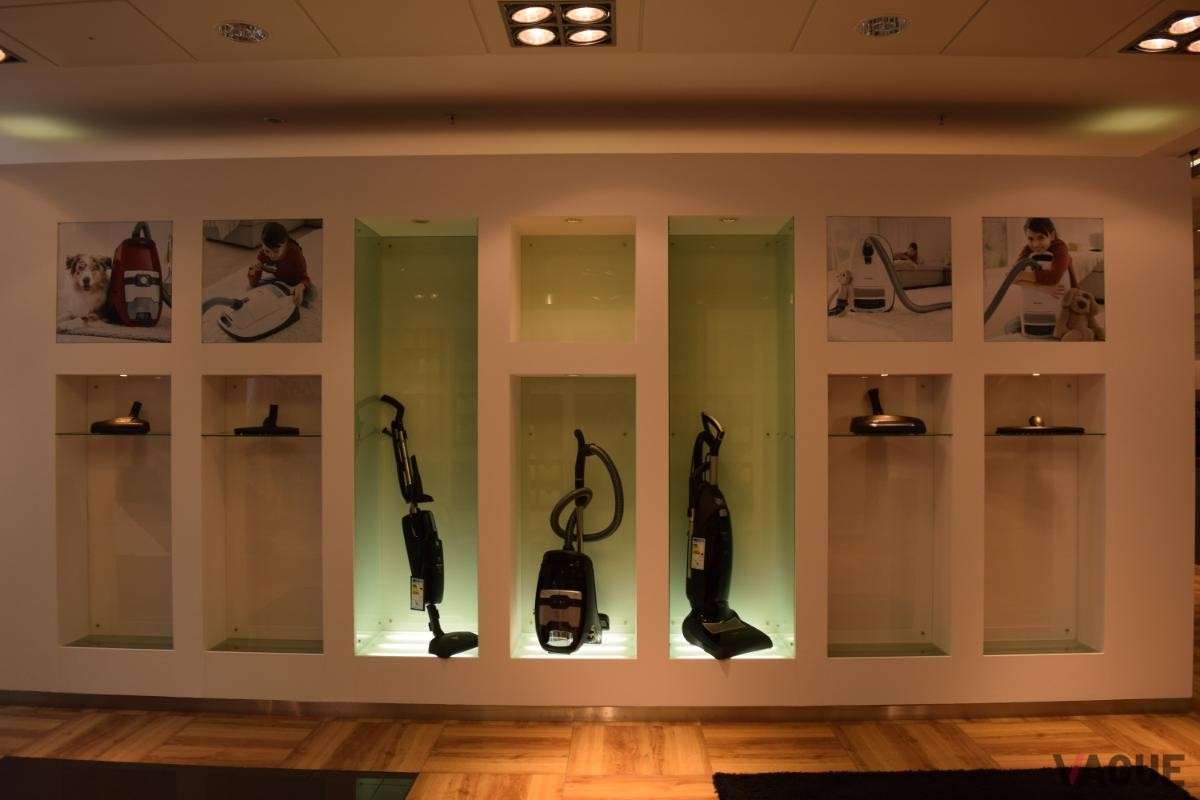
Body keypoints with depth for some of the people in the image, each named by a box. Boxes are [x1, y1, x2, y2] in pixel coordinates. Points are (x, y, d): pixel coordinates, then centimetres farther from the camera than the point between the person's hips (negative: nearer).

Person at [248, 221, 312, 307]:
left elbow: (304, 279, -36)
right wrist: (252, 271, -43)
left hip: (296, 282, -3)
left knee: (310, 292, -33)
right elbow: (253, 283, -20)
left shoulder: (295, 252, -33)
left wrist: (301, 286, -61)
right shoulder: (263, 253, -24)